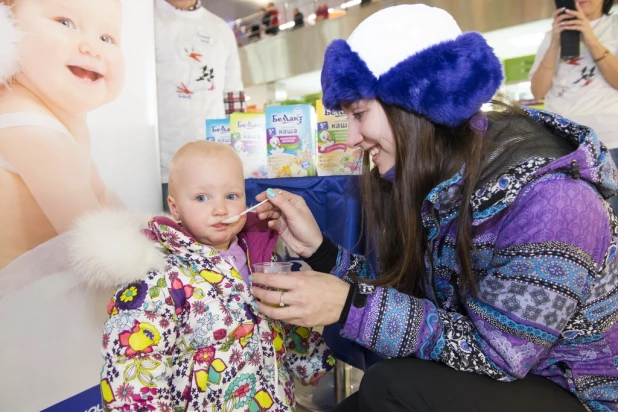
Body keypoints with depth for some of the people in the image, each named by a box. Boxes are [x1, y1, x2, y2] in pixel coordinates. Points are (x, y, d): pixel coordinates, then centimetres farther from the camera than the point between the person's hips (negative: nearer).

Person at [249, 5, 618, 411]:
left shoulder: (545, 197, -29)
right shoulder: (432, 175, -9)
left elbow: (495, 355, -26)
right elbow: (402, 289, -5)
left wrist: (349, 304, -30)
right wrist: (318, 249, -15)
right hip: (496, 371, 6)